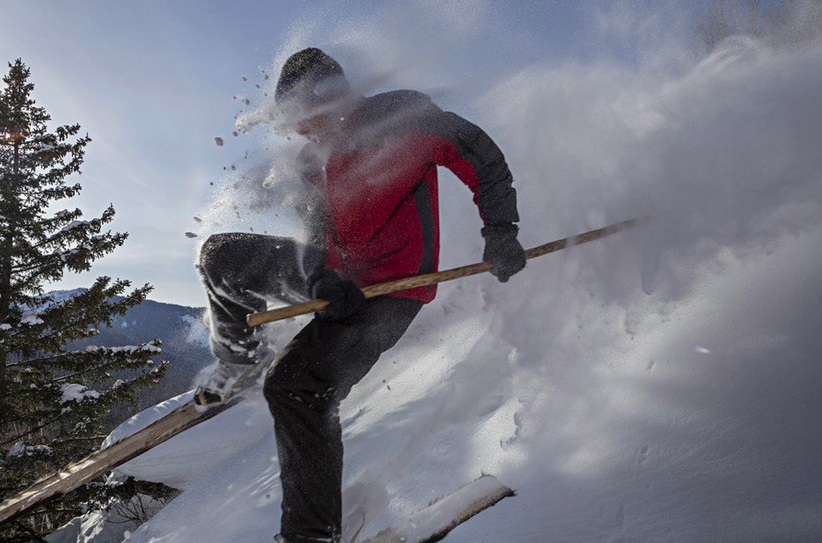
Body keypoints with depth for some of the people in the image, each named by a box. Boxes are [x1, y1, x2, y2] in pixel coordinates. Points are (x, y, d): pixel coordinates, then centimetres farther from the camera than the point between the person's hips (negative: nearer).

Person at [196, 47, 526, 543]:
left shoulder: (401, 116, -9)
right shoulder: (311, 164, 8)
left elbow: (484, 162, -5)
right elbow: (319, 238, 5)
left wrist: (501, 233, -12)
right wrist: (323, 282, -17)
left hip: (391, 287, -7)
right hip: (340, 275, 7)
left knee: (295, 386, -24)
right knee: (220, 255, 8)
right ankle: (239, 357, 27)